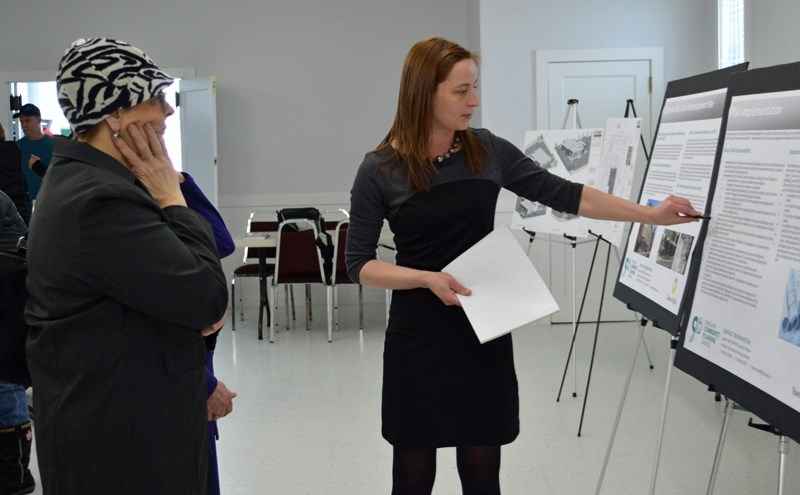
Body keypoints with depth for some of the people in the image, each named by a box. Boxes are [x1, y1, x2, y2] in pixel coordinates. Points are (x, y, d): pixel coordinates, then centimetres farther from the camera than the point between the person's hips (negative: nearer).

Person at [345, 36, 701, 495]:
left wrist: (650, 214, -3)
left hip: (484, 331, 3)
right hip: (418, 337, -3)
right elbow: (359, 264, -7)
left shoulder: (488, 151, 0)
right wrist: (428, 278, -21)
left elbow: (564, 194, 2)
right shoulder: (380, 171, -9)